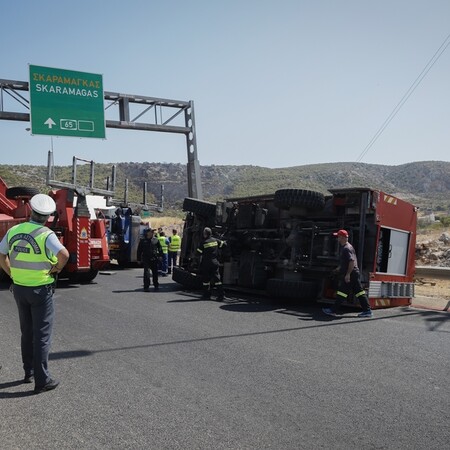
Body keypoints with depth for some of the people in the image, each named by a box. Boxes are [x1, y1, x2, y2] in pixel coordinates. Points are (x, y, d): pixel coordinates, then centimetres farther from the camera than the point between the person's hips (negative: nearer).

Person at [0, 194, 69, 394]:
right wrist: (57, 268, -14)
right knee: (42, 334, 2)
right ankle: (42, 380, 6)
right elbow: (64, 254, -33)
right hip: (40, 289, -6)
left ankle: (29, 372, 31)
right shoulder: (46, 234, -17)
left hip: (19, 288, 6)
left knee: (26, 332, 19)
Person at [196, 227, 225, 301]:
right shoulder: (216, 241, 2)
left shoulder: (203, 243, -9)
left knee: (205, 279, 8)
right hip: (215, 262, 4)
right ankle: (220, 295, -3)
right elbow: (223, 244, 12)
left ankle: (207, 295, 13)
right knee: (217, 278, 3)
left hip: (206, 263, -4)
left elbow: (198, 253, -6)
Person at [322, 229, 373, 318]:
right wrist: (340, 268, 27)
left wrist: (348, 274, -24)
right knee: (359, 292, 9)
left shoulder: (347, 248, -15)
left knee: (342, 292, -4)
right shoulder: (344, 247, 18)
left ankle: (334, 310, 1)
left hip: (350, 275, -10)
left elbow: (352, 261, -24)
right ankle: (367, 310, 11)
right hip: (354, 274, 10)